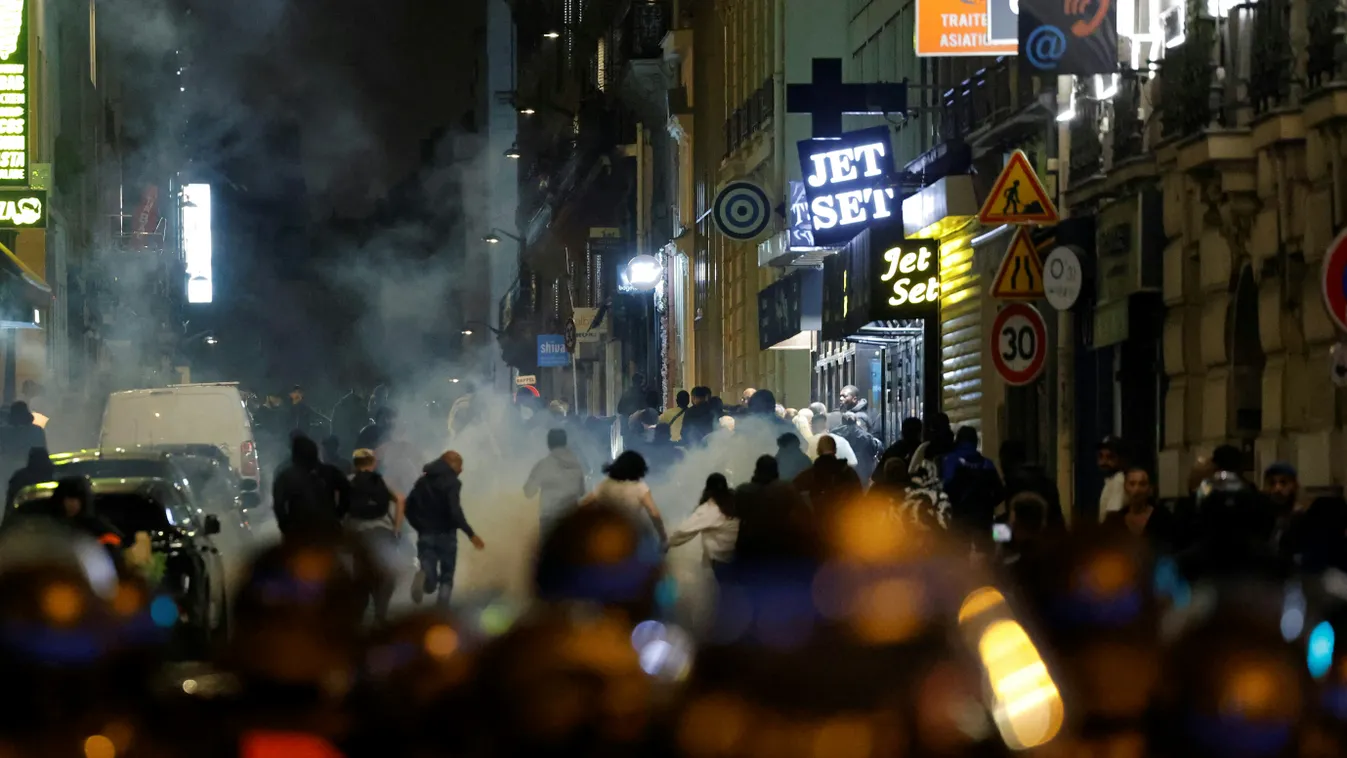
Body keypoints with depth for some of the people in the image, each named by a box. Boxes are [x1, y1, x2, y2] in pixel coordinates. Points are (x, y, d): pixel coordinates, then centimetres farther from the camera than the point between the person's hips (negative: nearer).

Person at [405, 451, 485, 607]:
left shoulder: (423, 481, 11)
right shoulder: (452, 482, -9)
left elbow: (408, 507, 13)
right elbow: (455, 511, -22)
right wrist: (470, 534, -18)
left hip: (425, 535, 4)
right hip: (445, 535, -4)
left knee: (430, 584, 2)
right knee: (446, 579, 12)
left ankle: (423, 576, -34)